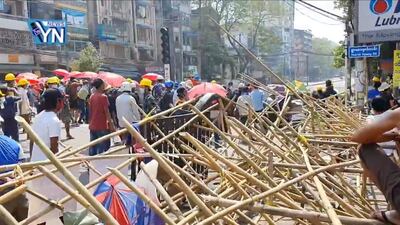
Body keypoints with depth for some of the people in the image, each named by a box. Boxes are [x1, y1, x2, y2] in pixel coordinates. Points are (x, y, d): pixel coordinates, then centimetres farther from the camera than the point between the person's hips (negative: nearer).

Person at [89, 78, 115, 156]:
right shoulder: (103, 97, -12)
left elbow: (90, 111, 12)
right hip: (102, 126, -7)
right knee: (102, 148, -2)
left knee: (92, 147, 11)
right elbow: (106, 112, -13)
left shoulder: (91, 97, 8)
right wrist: (111, 124, -10)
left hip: (92, 126, 7)